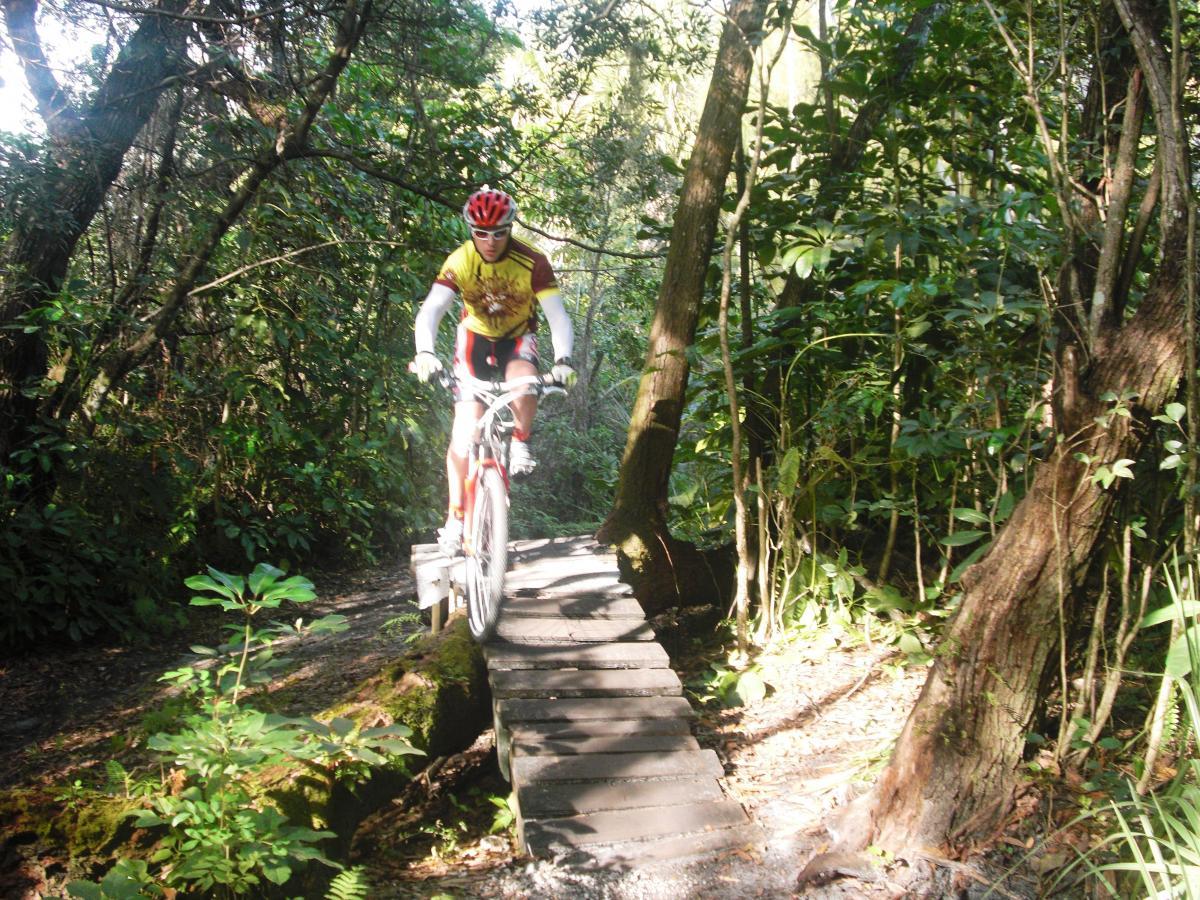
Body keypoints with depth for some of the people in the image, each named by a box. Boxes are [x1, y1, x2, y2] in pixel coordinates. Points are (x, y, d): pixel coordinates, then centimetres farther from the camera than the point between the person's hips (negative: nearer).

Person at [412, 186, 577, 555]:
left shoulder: (531, 261, -25)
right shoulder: (459, 262, -23)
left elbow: (557, 315, -28)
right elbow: (430, 310, -32)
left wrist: (563, 361, -45)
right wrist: (425, 352, -51)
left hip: (518, 337, 0)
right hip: (476, 337, 0)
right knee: (465, 427, -10)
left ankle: (520, 442, -6)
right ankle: (455, 518, -1)